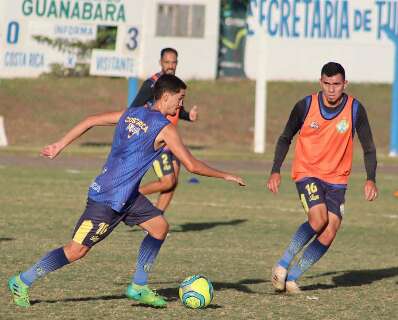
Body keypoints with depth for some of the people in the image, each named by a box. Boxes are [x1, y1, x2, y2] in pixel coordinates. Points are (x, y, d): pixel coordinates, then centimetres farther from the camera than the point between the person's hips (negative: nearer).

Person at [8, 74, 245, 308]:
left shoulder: (132, 114, 8)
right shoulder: (165, 129, -14)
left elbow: (91, 121, 8)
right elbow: (192, 165, -15)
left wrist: (60, 145, 14)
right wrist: (225, 176, -3)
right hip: (108, 200, -9)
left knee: (160, 226, 10)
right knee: (77, 250, -5)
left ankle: (138, 287, 14)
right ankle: (22, 282, 2)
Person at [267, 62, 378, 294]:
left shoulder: (355, 109, -7)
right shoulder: (306, 106, -9)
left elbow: (369, 147, 1)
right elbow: (285, 138, 5)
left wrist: (371, 180, -11)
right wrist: (276, 171, -4)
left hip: (337, 180, 2)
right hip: (307, 173, -2)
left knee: (329, 233, -10)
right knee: (319, 220, -26)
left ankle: (292, 277, 2)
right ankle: (283, 264, -10)